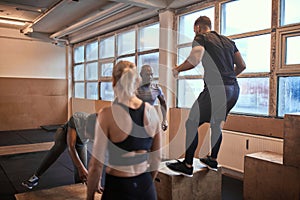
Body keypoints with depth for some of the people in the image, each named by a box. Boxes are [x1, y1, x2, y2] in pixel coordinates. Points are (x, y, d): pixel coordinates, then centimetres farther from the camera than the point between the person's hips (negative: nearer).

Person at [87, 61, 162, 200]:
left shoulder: (107, 115, -16)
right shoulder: (151, 111, -4)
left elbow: (96, 164, -13)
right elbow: (156, 158, 5)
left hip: (118, 188, -3)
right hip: (146, 187, 4)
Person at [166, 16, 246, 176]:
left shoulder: (201, 38, 2)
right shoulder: (228, 41, 22)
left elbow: (194, 60, -17)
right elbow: (242, 66, 23)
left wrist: (176, 70, -1)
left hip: (215, 89, -8)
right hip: (234, 90, 8)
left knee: (192, 124, 0)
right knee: (216, 123, 23)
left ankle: (187, 166, 4)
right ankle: (213, 160, 33)